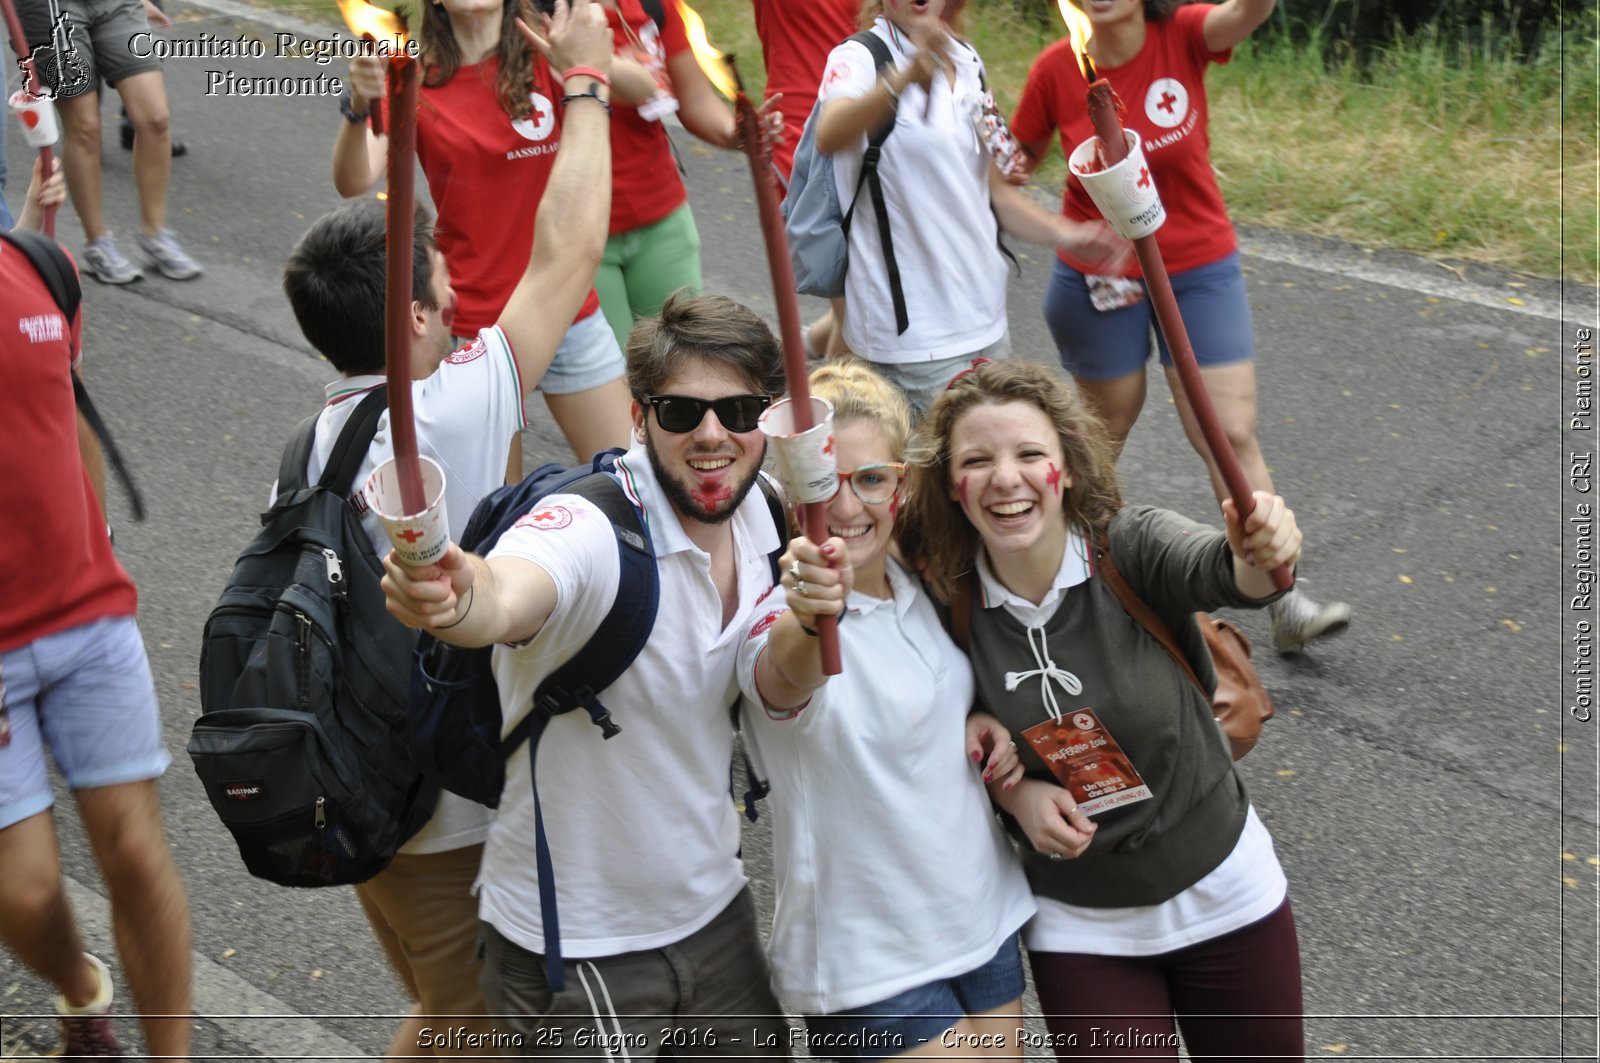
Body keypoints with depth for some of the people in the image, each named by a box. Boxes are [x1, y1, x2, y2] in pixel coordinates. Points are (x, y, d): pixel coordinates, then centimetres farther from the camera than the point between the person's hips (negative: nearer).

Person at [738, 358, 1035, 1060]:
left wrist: (985, 725, -3)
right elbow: (785, 683, -45)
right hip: (869, 968, -6)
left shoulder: (920, 589, 0)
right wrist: (812, 620, -66)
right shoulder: (779, 618, -21)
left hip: (985, 917, 6)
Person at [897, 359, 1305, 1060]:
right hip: (1080, 929, 1)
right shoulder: (948, 602, -14)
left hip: (1223, 892, 0)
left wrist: (1261, 558, -64)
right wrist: (1015, 793, -17)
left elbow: (1219, 573, -42)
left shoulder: (1130, 550, -20)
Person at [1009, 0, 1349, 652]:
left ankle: (1286, 603, 1)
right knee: (1109, 426, 16)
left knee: (1234, 434, -2)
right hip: (1098, 277, 0)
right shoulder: (1056, 70, -10)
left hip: (1200, 267, 0)